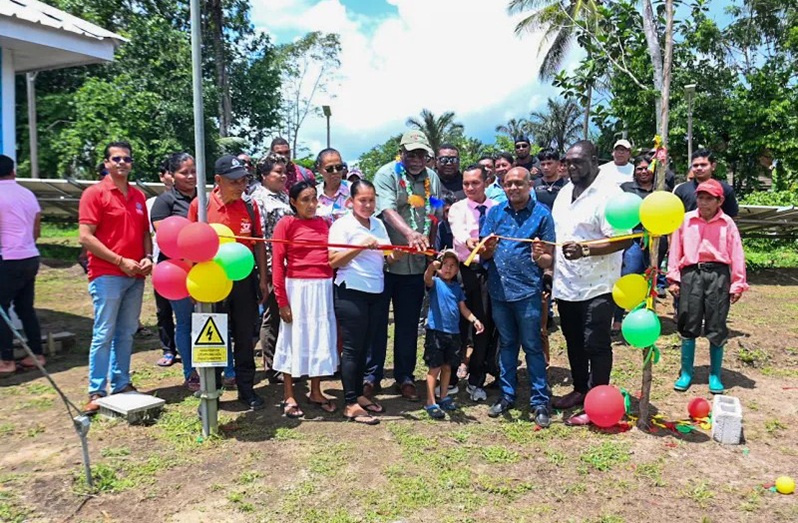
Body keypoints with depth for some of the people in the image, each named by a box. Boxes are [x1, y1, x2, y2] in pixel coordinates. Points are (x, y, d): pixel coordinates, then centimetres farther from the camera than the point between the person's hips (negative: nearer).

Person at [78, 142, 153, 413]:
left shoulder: (138, 196, 13)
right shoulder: (95, 193, -5)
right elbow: (85, 237, -11)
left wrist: (148, 257, -1)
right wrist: (120, 261, -14)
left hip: (135, 276, 6)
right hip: (107, 275, -6)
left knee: (126, 332, 12)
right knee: (104, 334, -3)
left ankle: (121, 384, 22)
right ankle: (96, 392, 5)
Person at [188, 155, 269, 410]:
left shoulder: (249, 206, 2)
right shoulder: (200, 204, -5)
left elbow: (259, 243, 8)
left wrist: (262, 278, 6)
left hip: (245, 279, 2)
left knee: (245, 337, 10)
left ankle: (246, 389, 24)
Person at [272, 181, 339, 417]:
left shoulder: (324, 223, 9)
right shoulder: (286, 224, -4)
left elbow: (334, 256, 12)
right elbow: (277, 264, -7)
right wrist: (282, 301, -12)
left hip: (324, 288, 5)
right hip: (297, 288, -4)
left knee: (321, 337, 12)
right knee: (294, 338, 5)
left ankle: (316, 392, 28)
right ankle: (289, 396, 19)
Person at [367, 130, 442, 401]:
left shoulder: (432, 178, 11)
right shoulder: (387, 173, -6)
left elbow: (435, 217, 15)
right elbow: (387, 210, -21)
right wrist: (410, 233, -36)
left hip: (416, 264, 4)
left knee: (409, 325, 12)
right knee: (376, 321, 5)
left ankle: (405, 376, 24)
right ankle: (371, 375, 18)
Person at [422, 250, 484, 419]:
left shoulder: (456, 287, 13)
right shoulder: (435, 282, -4)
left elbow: (463, 308, 16)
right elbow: (427, 279, -28)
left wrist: (474, 320, 1)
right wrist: (432, 267, -49)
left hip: (453, 332, 6)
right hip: (436, 331, -5)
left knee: (447, 366, 15)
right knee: (435, 367, -3)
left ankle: (444, 397, 30)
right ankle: (431, 402, 4)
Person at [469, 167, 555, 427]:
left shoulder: (541, 214, -2)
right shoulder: (495, 212, 7)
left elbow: (548, 259, -3)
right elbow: (484, 254, 5)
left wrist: (540, 257, -25)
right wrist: (488, 248, -17)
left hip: (527, 291, -4)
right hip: (498, 289, 4)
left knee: (532, 346, 2)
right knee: (506, 344, 15)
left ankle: (540, 402, 11)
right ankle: (507, 395, 27)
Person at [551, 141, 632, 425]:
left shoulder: (608, 194, -13)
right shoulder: (564, 193, 13)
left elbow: (624, 239, -20)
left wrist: (584, 249, -29)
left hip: (596, 286, -8)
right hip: (565, 284, 8)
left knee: (595, 345, 0)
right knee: (574, 341, 18)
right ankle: (580, 389, 35)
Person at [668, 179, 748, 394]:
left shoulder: (727, 223, 4)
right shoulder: (685, 220, 6)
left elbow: (736, 254, 5)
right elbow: (676, 250, 8)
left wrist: (737, 284, 3)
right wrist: (674, 278, 6)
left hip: (718, 274, 0)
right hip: (691, 273, 1)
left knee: (717, 328, 4)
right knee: (688, 325, 5)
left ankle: (715, 376, 18)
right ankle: (686, 373, 17)